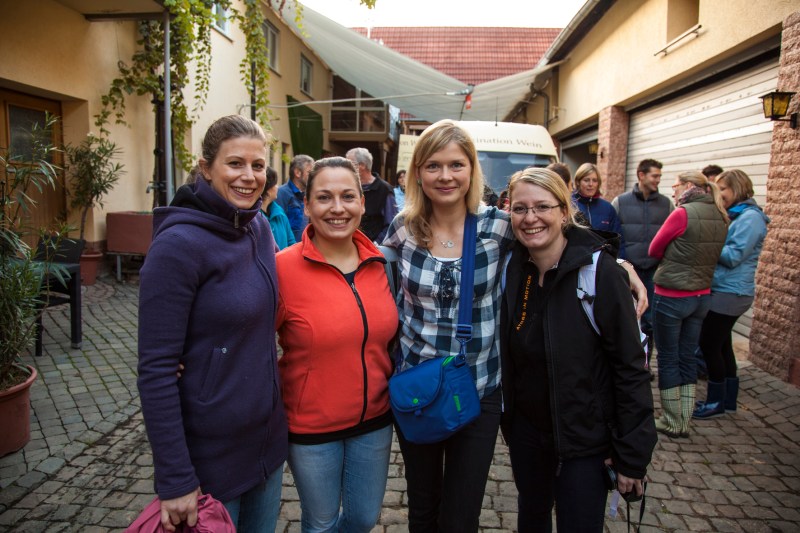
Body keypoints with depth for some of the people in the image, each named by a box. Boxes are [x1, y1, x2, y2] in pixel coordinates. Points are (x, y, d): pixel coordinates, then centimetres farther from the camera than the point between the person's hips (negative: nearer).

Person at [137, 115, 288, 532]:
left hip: (268, 435, 6)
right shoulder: (179, 244, -20)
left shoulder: (260, 227, 0)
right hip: (211, 453, -6)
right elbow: (155, 369, -19)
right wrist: (175, 480, -18)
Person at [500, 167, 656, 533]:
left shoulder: (599, 270, -19)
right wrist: (507, 415, 4)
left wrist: (631, 455, -14)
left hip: (585, 437, -4)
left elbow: (631, 367, -16)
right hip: (525, 430, 4)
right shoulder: (511, 268, -6)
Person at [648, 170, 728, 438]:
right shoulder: (721, 217, 5)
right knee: (687, 358, 15)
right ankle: (684, 422, 23)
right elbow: (713, 255, 14)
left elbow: (654, 250, -7)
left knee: (668, 360, 6)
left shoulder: (683, 214, -16)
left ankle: (671, 423, 16)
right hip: (702, 296, 7)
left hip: (671, 297, -7)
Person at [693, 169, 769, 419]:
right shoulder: (734, 216, 14)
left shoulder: (750, 218, -14)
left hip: (730, 293, -9)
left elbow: (733, 256, -20)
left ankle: (717, 402, 11)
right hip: (722, 290, 9)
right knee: (721, 345, 14)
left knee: (709, 345, -3)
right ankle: (728, 399, 26)